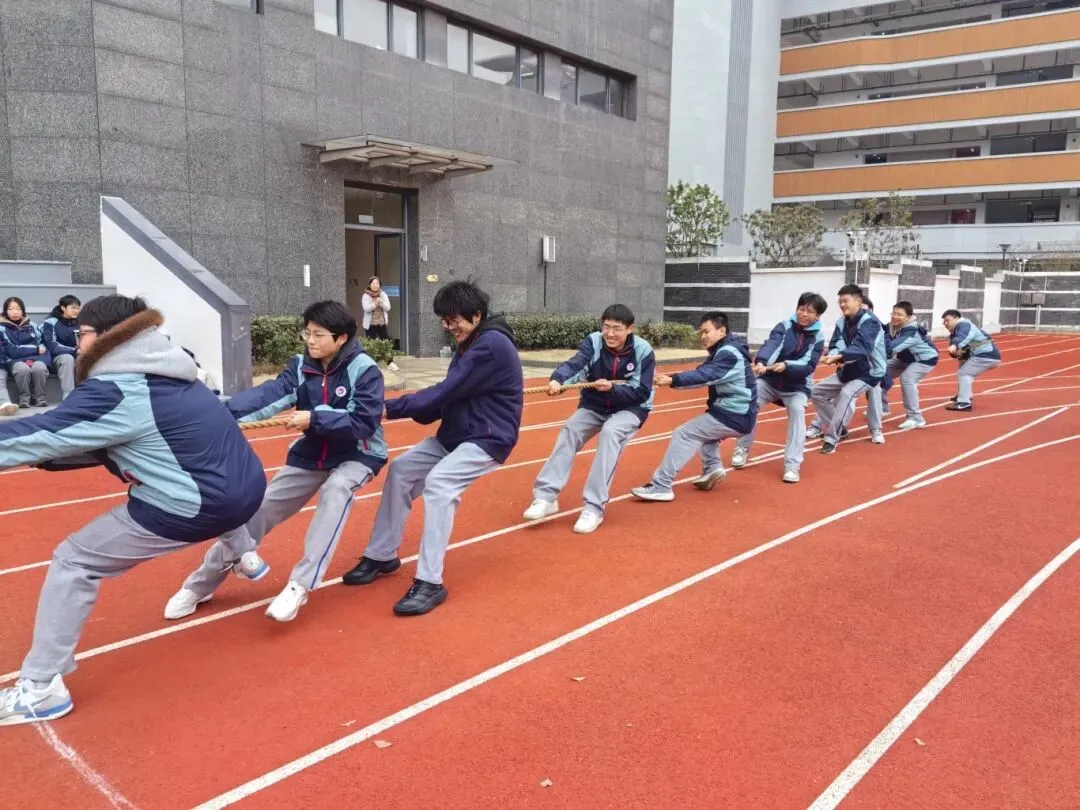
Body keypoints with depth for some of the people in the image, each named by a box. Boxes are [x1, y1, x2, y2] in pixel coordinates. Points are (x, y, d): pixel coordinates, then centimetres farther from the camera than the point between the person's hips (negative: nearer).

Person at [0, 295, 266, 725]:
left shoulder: (115, 392, -12)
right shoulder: (159, 377, 14)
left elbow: (39, 435, -10)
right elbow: (104, 445, 19)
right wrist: (34, 451, 13)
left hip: (198, 506, -8)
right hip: (244, 491, 8)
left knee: (74, 561, 4)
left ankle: (39, 688, 7)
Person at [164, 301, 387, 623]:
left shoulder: (364, 370, -20)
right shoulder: (300, 366, -9)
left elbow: (363, 424, -27)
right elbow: (268, 394, -26)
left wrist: (315, 419, -36)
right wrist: (226, 412, -43)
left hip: (356, 455, -4)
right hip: (310, 454, 5)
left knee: (336, 489, -37)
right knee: (257, 510, 1)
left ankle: (300, 585, -33)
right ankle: (200, 585, 18)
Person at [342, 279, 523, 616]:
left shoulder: (492, 345, -20)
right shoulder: (471, 344, 11)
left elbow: (445, 392, -24)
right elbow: (448, 397, 6)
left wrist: (391, 408, -21)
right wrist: (403, 409, -10)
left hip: (488, 439, -10)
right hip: (455, 433, 10)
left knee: (438, 482, -29)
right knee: (401, 469, 4)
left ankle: (430, 582, -24)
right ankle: (382, 556, 16)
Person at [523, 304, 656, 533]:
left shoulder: (643, 352, -20)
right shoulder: (593, 342, -16)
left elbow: (642, 393, -21)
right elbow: (574, 363, -34)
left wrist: (612, 389, -37)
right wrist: (558, 380, -56)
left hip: (631, 408, -3)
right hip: (595, 405, 3)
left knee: (610, 432, -32)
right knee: (569, 429, -21)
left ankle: (594, 507, -28)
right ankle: (546, 497, -17)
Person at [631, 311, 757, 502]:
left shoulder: (729, 353, -16)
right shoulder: (723, 351, 15)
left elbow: (706, 375, -30)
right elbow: (703, 373, 6)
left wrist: (673, 380, -37)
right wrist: (671, 378, -9)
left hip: (734, 417, -10)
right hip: (737, 414, 10)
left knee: (683, 434, -12)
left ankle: (661, 487, -14)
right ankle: (712, 467, 13)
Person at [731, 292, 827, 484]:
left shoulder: (817, 338, -6)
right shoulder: (784, 326, -8)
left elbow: (809, 366, -18)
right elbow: (770, 345, -27)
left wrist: (786, 366, -38)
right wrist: (760, 362, -49)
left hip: (797, 386, 0)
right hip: (769, 380, 0)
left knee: (797, 411, -27)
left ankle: (792, 465, -21)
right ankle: (742, 449, 1)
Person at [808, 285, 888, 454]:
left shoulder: (869, 322, -23)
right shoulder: (842, 322, -1)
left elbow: (861, 349, -38)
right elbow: (835, 345, -11)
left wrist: (839, 356, -53)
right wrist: (834, 357, -36)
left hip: (869, 372, -8)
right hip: (849, 370, 8)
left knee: (847, 393, -33)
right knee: (817, 391, 6)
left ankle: (831, 438, -28)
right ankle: (837, 427, 20)